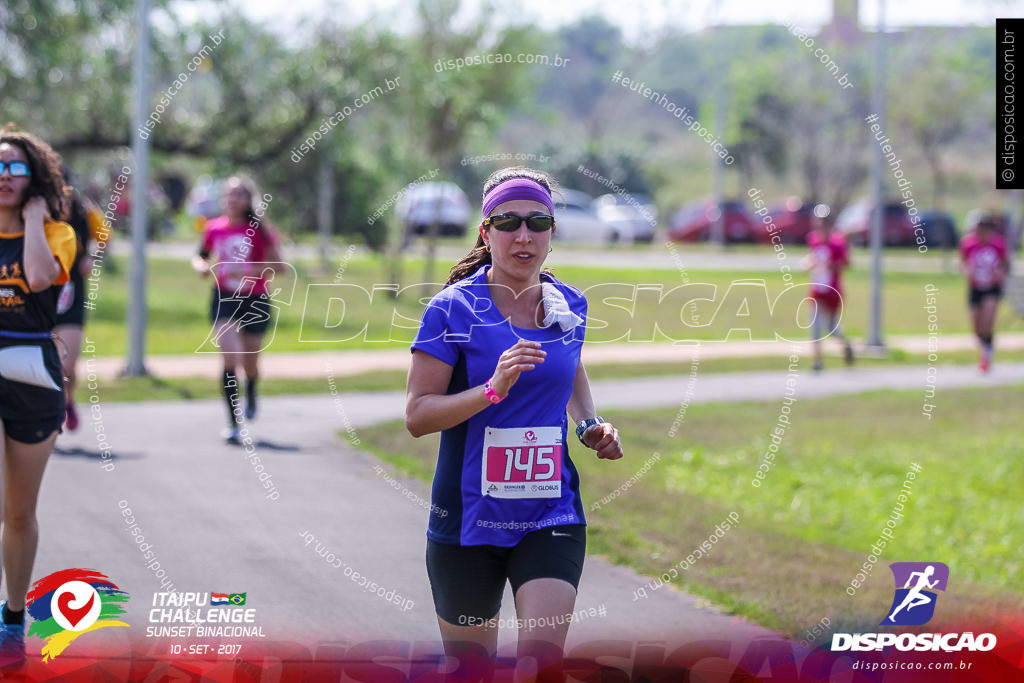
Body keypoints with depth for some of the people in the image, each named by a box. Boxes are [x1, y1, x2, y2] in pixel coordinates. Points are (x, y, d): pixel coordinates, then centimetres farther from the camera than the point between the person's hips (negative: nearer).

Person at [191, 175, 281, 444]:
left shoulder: (259, 230, -7)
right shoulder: (214, 228, 2)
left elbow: (276, 262, -13)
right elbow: (201, 256, 16)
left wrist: (248, 271, -26)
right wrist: (201, 266, -7)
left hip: (255, 301, -1)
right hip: (224, 300, 1)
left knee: (250, 362, 13)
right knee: (230, 358, -16)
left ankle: (251, 393, 52)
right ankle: (234, 424, -13)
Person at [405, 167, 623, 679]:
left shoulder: (571, 306, 5)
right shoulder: (453, 308, -8)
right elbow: (417, 416, -12)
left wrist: (590, 426, 7)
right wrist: (493, 388, -26)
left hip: (551, 516, 2)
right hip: (467, 517, -2)